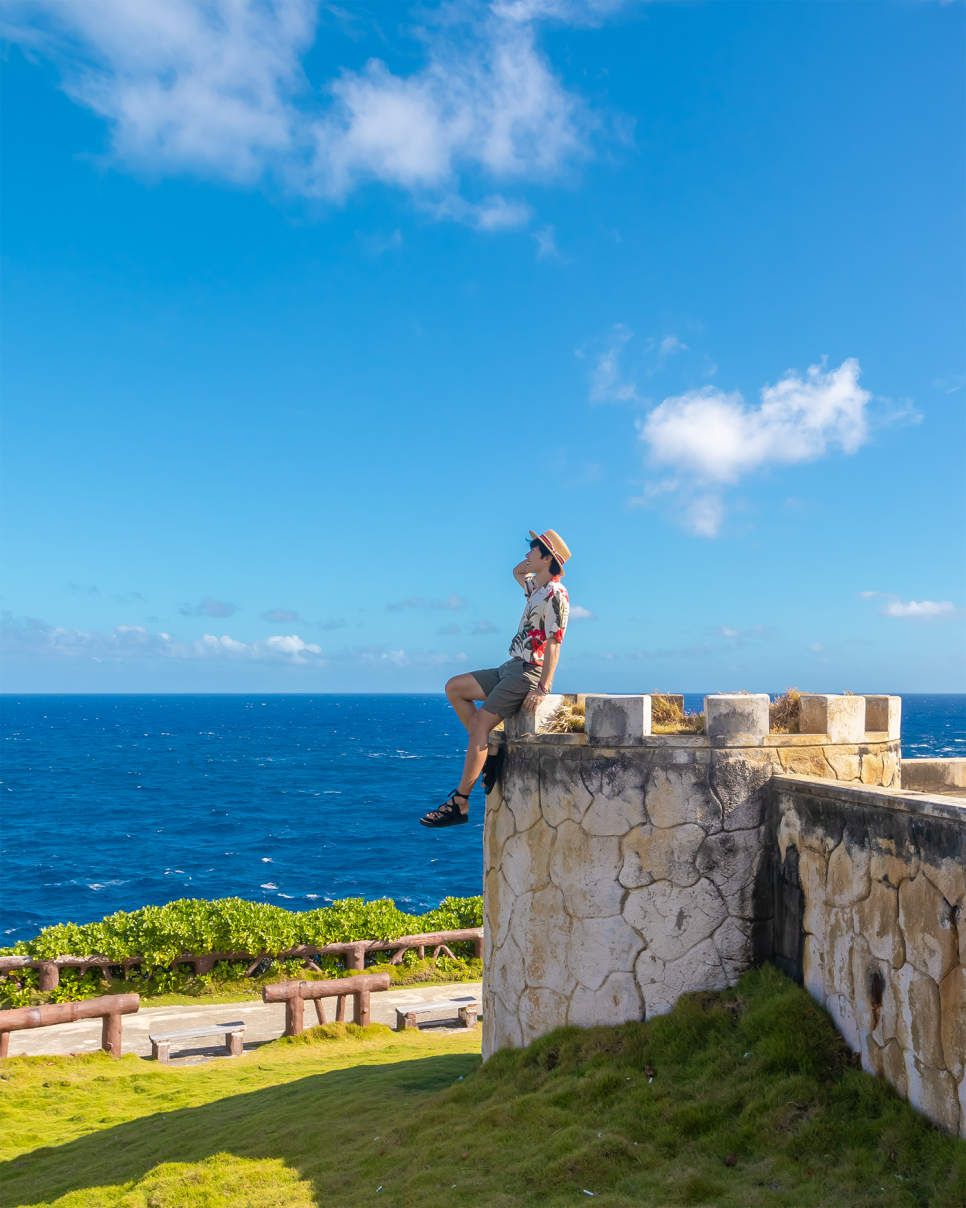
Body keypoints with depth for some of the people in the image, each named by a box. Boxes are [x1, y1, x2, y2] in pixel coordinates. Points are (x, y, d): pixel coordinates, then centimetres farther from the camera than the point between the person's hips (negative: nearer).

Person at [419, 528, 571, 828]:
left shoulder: (555, 595, -14)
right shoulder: (536, 588, 15)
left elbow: (553, 644, -20)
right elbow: (517, 572, 38)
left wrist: (542, 688, -26)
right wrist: (535, 557, 17)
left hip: (529, 673, -10)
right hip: (510, 668, 10)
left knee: (479, 723, -18)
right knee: (454, 688, 7)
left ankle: (459, 803, -16)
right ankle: (491, 750, 1)